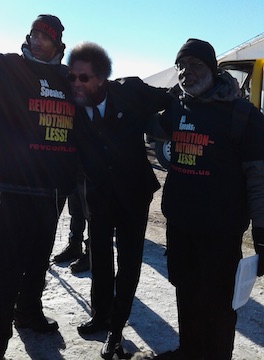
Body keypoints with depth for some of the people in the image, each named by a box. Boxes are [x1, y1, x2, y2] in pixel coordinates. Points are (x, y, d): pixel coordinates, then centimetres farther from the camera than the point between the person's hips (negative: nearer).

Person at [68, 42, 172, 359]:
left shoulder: (130, 92, -17)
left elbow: (171, 101, -6)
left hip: (134, 193, -2)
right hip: (99, 196, 2)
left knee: (128, 261, 8)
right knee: (100, 258, 16)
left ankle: (116, 327, 26)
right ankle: (100, 316, 38)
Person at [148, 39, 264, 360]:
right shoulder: (177, 108, 6)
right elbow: (151, 126, 28)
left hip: (221, 228, -6)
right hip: (178, 222, 6)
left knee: (216, 301, 3)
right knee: (185, 292, 20)